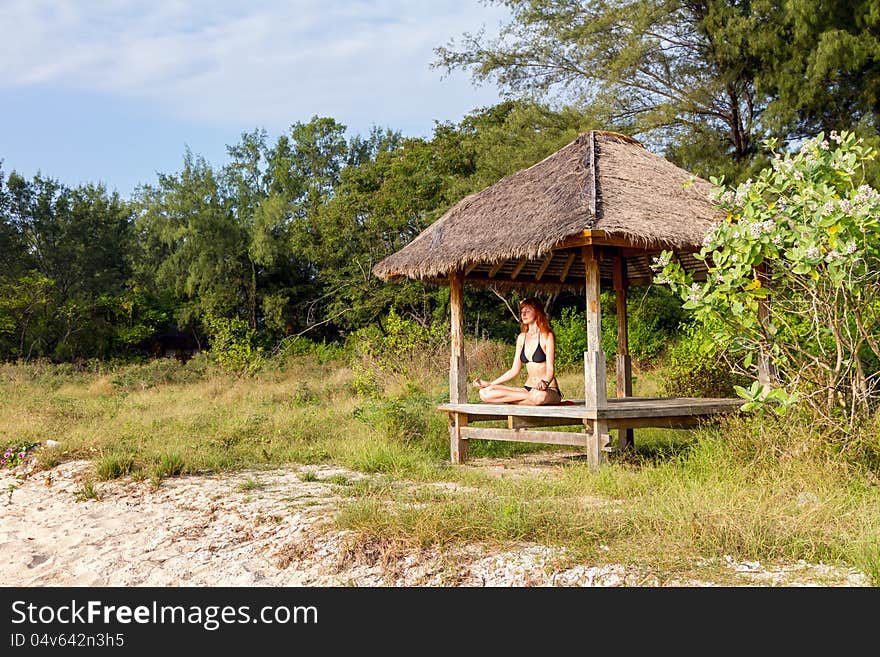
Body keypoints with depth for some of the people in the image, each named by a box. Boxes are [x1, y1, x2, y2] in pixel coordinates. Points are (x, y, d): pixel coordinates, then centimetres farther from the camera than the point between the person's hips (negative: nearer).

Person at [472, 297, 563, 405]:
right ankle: (531, 397, -13)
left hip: (549, 390, -7)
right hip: (528, 388, 7)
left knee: (540, 397, -46)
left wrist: (545, 382, -34)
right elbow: (515, 370, 15)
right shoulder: (521, 337, 14)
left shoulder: (547, 336, -4)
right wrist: (489, 384, 10)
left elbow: (550, 369, -12)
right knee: (485, 393, -15)